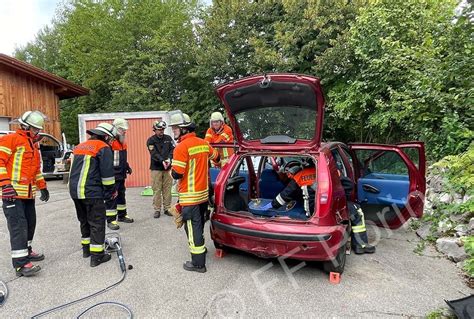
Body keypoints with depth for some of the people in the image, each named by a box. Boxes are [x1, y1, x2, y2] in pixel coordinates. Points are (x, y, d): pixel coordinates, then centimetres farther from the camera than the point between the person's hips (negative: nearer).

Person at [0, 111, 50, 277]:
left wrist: (43, 187, 25)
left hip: (29, 193, 9)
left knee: (30, 223, 13)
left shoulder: (34, 145, 20)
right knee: (19, 226, -10)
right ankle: (21, 263, -7)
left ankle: (26, 251, 29)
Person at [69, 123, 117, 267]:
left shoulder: (80, 146, 19)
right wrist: (111, 191, 0)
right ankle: (97, 255, 4)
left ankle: (86, 248, 33)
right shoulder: (103, 148, -8)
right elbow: (107, 173, -13)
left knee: (84, 220, 21)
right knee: (97, 223, 0)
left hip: (75, 191, 8)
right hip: (91, 192, -8)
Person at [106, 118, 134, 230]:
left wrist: (127, 167, 18)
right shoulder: (109, 142, -17)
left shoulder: (122, 142, 15)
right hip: (112, 175, -10)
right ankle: (111, 220, 4)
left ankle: (122, 215, 33)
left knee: (121, 195, 19)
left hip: (121, 175, 10)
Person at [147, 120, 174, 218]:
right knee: (157, 190, -1)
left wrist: (169, 159, -17)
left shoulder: (168, 138, 10)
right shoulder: (151, 140, 0)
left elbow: (172, 149, 2)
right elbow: (154, 154, -11)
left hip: (167, 168, 3)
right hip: (156, 168, -2)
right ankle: (157, 210, 9)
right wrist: (162, 161, -26)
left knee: (167, 189, 5)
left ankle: (167, 208, 15)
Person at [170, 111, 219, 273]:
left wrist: (172, 168, 2)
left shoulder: (181, 147, -18)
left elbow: (176, 174, -20)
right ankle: (200, 249, 40)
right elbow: (216, 157, 21)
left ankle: (198, 263, 9)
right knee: (199, 224, 23)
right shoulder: (203, 143, 4)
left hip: (190, 196, -8)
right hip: (203, 193, 8)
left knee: (192, 227, 1)